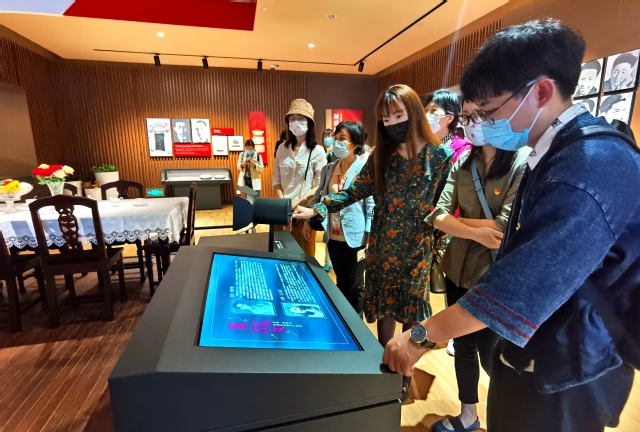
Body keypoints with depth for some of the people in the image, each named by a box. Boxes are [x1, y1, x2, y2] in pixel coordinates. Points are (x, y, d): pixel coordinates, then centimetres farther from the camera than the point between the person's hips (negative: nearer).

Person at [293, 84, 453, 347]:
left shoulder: (439, 155, -7)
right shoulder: (382, 154, 0)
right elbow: (355, 190, -4)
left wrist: (440, 244, -6)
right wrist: (316, 210, -14)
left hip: (418, 246, -2)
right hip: (382, 245, 2)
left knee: (411, 308, 13)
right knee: (383, 306, 14)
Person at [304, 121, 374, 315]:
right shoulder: (328, 169, 6)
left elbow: (372, 205, -12)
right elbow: (318, 196, 15)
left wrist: (370, 237, -15)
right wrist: (308, 219, 8)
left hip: (355, 237, -5)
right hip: (333, 237, 5)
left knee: (355, 285, 11)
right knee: (341, 283, 20)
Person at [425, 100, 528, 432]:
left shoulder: (526, 161, -15)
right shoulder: (463, 163, 2)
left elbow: (507, 228, -22)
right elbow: (437, 216, -6)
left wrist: (458, 221, -10)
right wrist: (476, 232, -21)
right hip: (458, 270, 5)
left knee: (491, 355, 13)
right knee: (463, 346, 19)